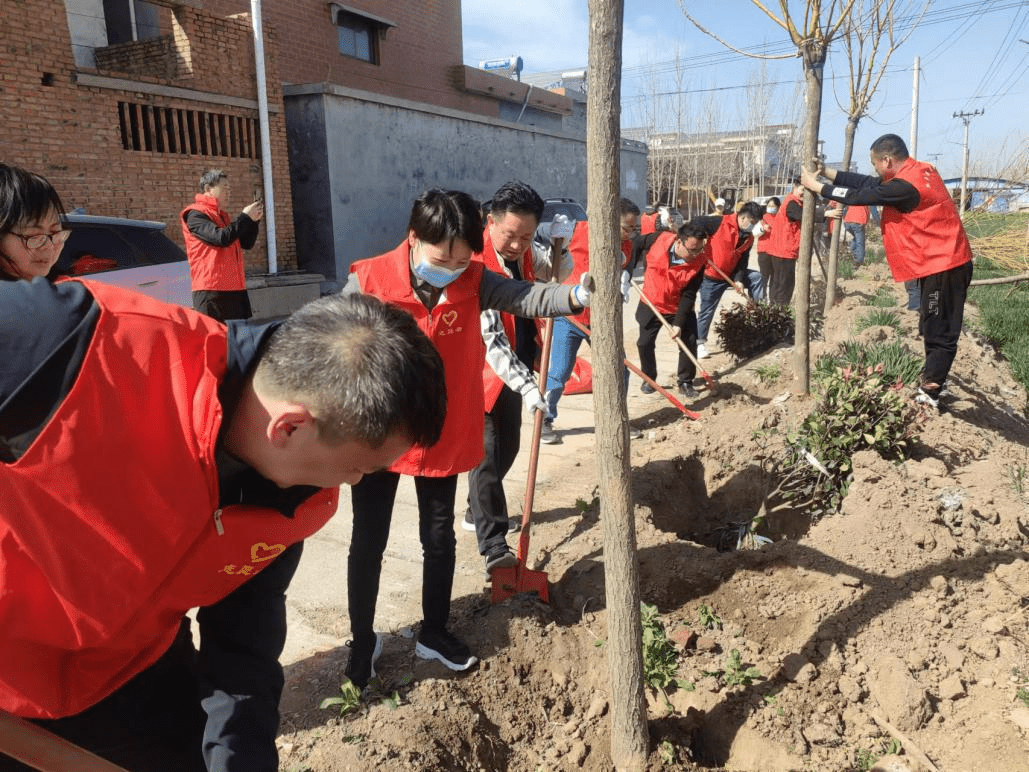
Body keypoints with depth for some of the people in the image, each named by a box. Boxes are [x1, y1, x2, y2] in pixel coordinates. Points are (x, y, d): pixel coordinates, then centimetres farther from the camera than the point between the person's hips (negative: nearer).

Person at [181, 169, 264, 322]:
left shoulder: (222, 215, 22)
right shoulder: (195, 215, -5)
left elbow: (246, 243, 20)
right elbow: (221, 238, -20)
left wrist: (254, 220, 6)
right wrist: (245, 217, -10)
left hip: (235, 288, 9)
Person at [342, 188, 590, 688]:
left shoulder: (473, 282, -9)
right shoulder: (367, 282, -16)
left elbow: (525, 297, -24)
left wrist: (573, 296, -45)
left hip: (444, 438, 3)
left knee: (439, 538, 16)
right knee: (368, 544, 11)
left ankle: (434, 632, 38)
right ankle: (362, 641, 32)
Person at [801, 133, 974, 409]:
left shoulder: (905, 186, -22)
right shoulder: (917, 171, 9)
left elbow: (859, 196, -16)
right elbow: (866, 183, 10)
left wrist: (817, 186, -4)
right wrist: (826, 172, 7)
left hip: (943, 266, -10)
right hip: (940, 262, 10)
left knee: (940, 333, -3)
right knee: (932, 329, 16)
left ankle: (928, 394, 4)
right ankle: (929, 383, 25)